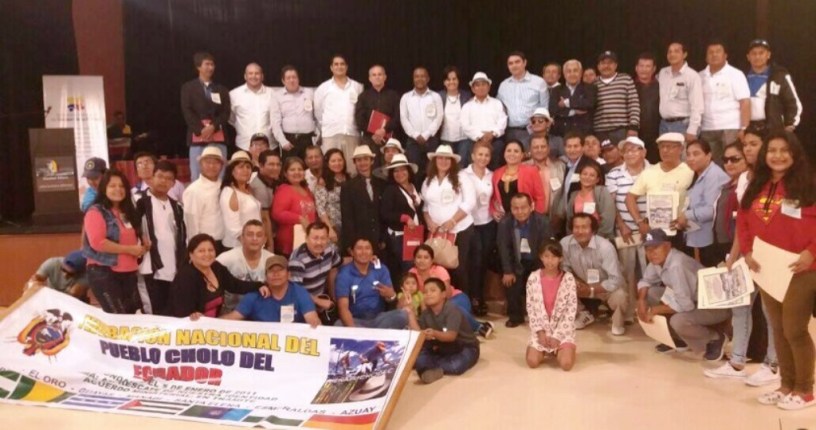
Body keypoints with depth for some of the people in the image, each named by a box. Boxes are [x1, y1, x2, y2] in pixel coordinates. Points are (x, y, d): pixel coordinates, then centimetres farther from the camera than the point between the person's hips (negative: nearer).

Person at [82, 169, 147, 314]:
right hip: (103, 272, -8)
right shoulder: (96, 212, -7)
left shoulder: (127, 212, 15)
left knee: (133, 314, 9)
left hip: (128, 272, 8)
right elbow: (97, 242, -19)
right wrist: (129, 249, -17)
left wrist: (141, 247, 9)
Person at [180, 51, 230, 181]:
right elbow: (187, 111, 0)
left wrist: (213, 126, -12)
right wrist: (200, 130, -14)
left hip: (218, 137, 2)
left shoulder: (222, 89, 19)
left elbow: (226, 112, 6)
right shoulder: (188, 87, 11)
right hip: (197, 136, -2)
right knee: (197, 177, -4)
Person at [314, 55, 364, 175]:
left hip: (352, 133, 1)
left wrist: (353, 123, 7)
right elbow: (318, 111, 12)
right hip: (331, 134, -1)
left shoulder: (358, 87, 10)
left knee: (353, 167, 0)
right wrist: (328, 124, 12)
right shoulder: (323, 88, 8)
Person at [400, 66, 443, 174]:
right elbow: (403, 118, 1)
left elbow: (439, 117, -2)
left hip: (431, 140, 0)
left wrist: (425, 135, -11)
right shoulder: (406, 97, 8)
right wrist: (416, 135, -9)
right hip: (412, 140, 0)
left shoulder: (435, 97, 6)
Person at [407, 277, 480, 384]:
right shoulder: (426, 314, 0)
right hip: (442, 351, 6)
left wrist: (434, 334, -53)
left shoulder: (452, 310, -21)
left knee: (456, 366, -38)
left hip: (465, 348, -6)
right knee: (418, 358, -17)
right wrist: (410, 313, -17)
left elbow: (451, 336, -33)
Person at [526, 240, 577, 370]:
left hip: (563, 330, -1)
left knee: (566, 364, -20)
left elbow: (571, 310, -9)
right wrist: (540, 332, -9)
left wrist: (557, 336, -13)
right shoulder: (533, 278, -5)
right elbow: (531, 307, -1)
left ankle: (561, 350, 15)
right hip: (541, 329, 1)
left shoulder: (568, 278, -9)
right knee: (532, 362, -16)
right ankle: (545, 351, 17)